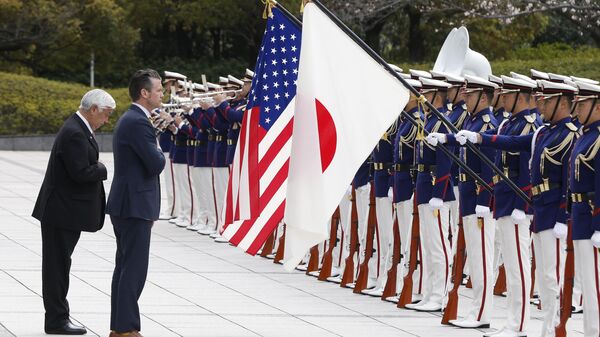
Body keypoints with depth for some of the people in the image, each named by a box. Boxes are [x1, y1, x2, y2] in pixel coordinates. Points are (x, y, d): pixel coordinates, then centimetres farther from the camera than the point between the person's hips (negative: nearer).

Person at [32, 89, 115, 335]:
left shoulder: (77, 129, 12)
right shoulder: (74, 134, -20)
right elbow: (81, 173, -25)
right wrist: (104, 169, -10)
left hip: (65, 210, 10)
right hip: (63, 210, -10)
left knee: (58, 264, 14)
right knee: (57, 265, -3)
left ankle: (57, 317, 20)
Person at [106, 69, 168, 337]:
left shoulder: (129, 119, 16)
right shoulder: (138, 123, -17)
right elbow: (156, 164, -20)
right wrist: (159, 151, 2)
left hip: (124, 205, 11)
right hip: (134, 206, -11)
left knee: (125, 267, 13)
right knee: (134, 269, -7)